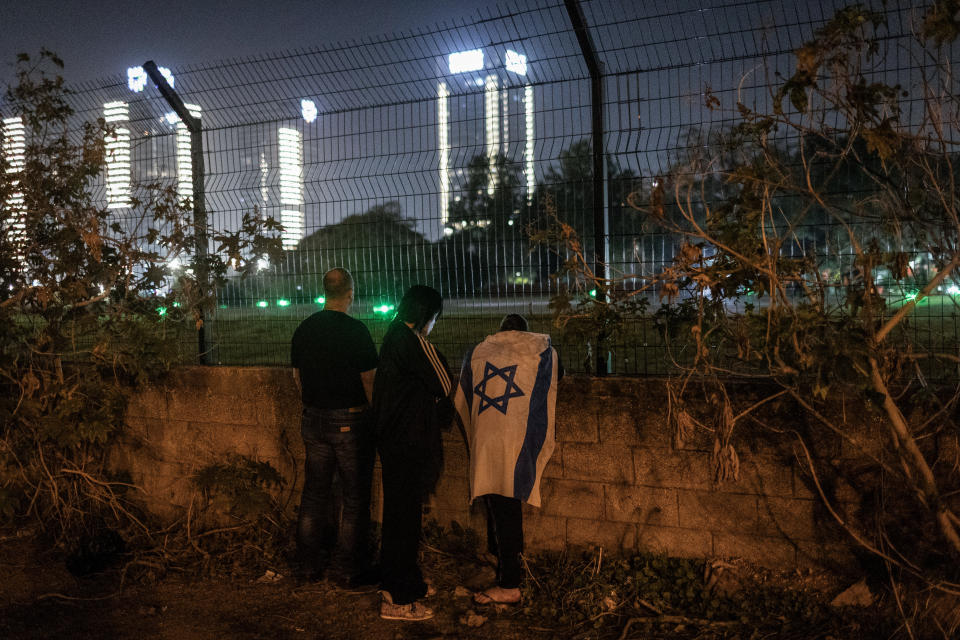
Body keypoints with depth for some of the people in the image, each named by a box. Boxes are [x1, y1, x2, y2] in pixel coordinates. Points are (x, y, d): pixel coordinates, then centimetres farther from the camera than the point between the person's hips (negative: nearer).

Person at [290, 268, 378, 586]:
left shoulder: (304, 329, 4)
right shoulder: (355, 330, -14)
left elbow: (298, 375, 13)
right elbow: (369, 380, -13)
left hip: (314, 420, 6)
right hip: (350, 422, -6)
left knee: (314, 493, 15)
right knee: (355, 498, 5)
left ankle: (308, 563, 23)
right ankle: (347, 568, 11)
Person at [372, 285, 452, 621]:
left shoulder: (395, 337, 12)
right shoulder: (412, 341, -18)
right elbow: (443, 385, -12)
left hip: (394, 439, 10)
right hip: (408, 444, -10)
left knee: (401, 513, 19)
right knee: (404, 517, -2)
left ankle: (406, 582, 34)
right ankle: (397, 600, 7)